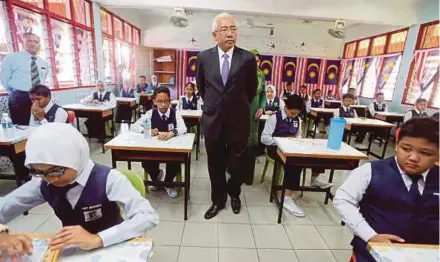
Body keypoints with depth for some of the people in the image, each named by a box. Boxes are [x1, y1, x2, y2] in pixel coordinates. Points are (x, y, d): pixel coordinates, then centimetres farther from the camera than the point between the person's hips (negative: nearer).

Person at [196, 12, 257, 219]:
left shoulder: (247, 58, -5)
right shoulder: (204, 57, -1)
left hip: (238, 121, -1)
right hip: (212, 120, 1)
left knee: (236, 165, 12)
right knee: (215, 165, 13)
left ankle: (234, 194, 41)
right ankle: (218, 200, 34)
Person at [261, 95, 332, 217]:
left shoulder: (297, 120, 10)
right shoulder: (274, 118, -9)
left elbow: (298, 136, 19)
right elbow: (264, 138, -12)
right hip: (276, 148, -6)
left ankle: (315, 179, 19)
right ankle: (287, 199, -26)